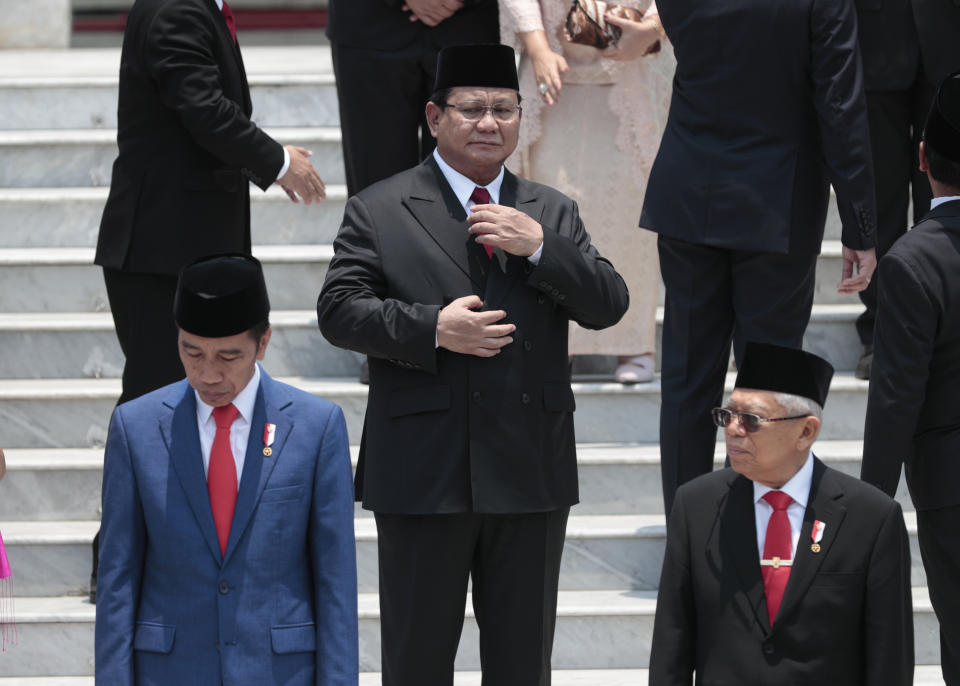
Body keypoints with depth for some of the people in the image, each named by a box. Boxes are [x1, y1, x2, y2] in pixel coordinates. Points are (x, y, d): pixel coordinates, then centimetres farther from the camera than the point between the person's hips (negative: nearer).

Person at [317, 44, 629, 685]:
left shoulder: (552, 214, 13)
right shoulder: (379, 211, 3)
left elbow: (609, 305, 3)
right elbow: (339, 309, -5)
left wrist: (538, 247, -12)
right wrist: (431, 328, -19)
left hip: (531, 475, 3)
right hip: (422, 475, -3)